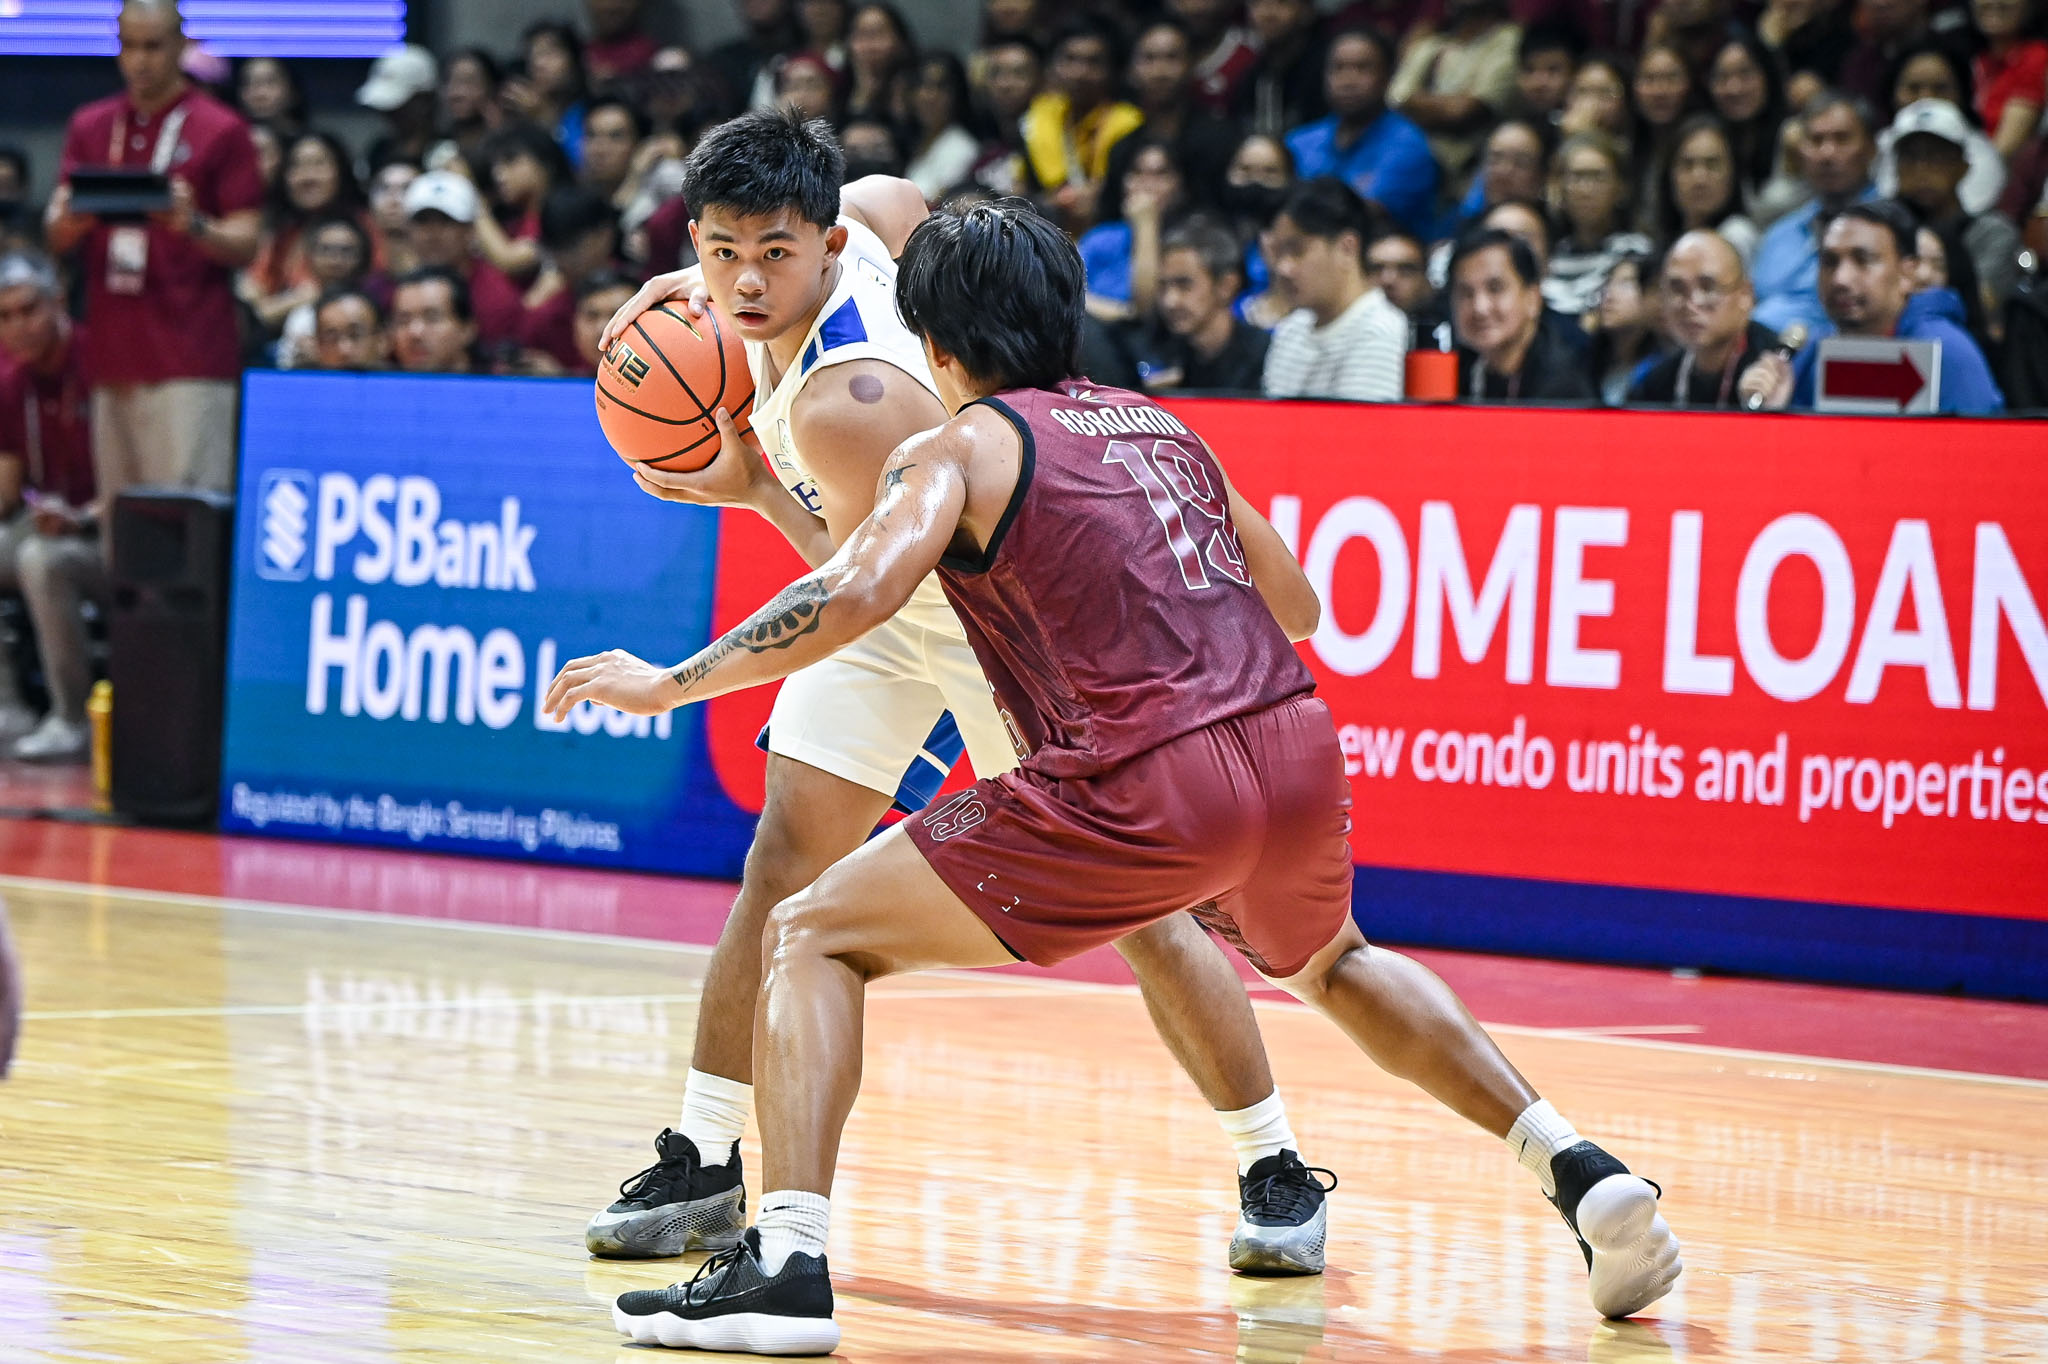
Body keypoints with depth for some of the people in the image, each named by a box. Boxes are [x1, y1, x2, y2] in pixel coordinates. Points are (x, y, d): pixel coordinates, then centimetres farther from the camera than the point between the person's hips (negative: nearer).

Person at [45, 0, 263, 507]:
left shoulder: (221, 131, 1)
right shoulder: (90, 127, 15)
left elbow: (245, 245, -1)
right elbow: (57, 235, 13)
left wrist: (193, 226, -22)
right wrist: (70, 222, -11)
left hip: (190, 363, -5)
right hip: (111, 351, 5)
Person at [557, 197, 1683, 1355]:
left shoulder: (962, 446, 4)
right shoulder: (1159, 425, 23)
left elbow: (858, 595, -14)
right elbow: (1295, 603, 31)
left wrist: (671, 683, -5)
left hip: (1148, 783, -6)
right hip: (1298, 745, 6)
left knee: (812, 937, 4)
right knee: (1329, 964, 39)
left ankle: (791, 1263, -14)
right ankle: (1585, 1176, 30)